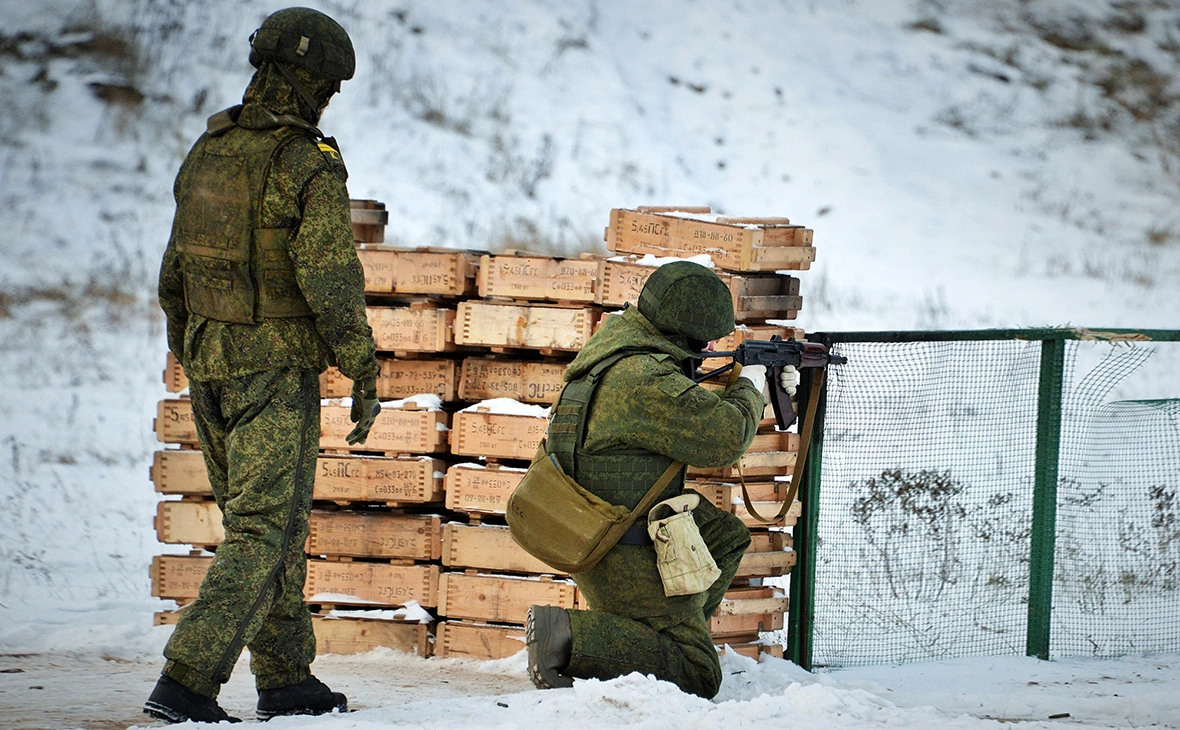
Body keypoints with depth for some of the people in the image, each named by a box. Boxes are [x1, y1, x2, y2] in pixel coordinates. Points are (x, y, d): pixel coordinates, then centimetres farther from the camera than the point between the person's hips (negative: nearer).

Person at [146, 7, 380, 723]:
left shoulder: (207, 153, 9)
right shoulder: (310, 168, -14)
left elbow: (175, 272, 15)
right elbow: (332, 281, -18)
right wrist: (365, 377, -9)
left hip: (210, 365, 8)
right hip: (279, 370, -8)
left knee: (267, 525, 17)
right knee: (263, 534, -6)